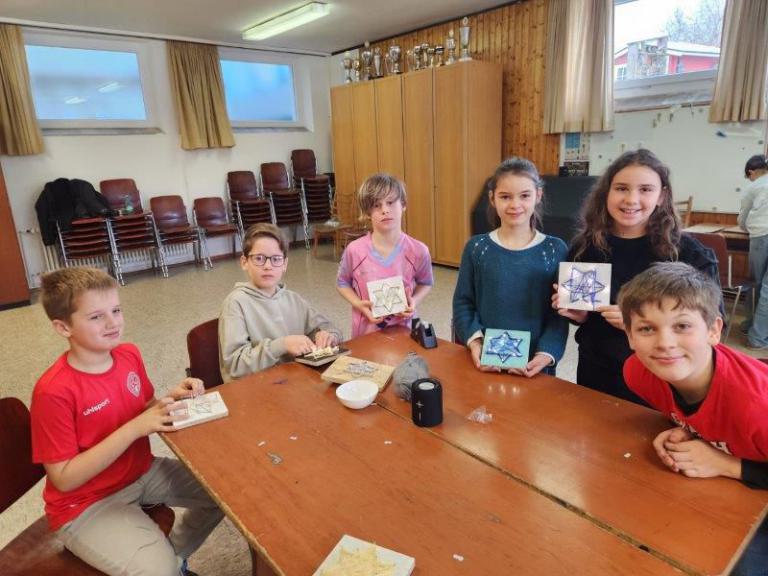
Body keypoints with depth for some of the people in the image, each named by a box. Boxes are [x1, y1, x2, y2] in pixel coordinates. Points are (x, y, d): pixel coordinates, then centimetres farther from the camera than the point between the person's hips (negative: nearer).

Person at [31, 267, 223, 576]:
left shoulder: (129, 354, -7)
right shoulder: (53, 391, -25)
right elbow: (64, 479, -22)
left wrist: (172, 399, -14)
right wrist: (134, 428, -29)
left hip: (144, 472, 7)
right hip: (86, 505, -6)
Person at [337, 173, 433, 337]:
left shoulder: (418, 251, -12)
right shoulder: (355, 250, -14)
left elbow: (425, 283, 6)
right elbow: (342, 283, 3)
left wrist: (414, 300, -12)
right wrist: (359, 304, -13)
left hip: (403, 330, 1)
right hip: (366, 332, 0)